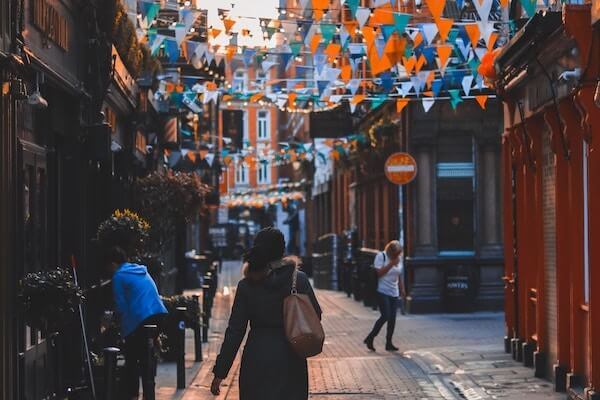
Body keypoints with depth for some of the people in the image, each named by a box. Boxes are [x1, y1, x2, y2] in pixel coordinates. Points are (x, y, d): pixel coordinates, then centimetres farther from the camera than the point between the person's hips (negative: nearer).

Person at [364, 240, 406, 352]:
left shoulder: (399, 259, 10)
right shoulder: (381, 257, -8)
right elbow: (379, 273, -17)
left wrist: (402, 289, 15)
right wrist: (391, 264, -19)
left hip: (394, 293, 6)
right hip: (382, 292, -6)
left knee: (392, 318, 1)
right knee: (385, 316, -15)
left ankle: (389, 343, 9)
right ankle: (370, 339, -1)